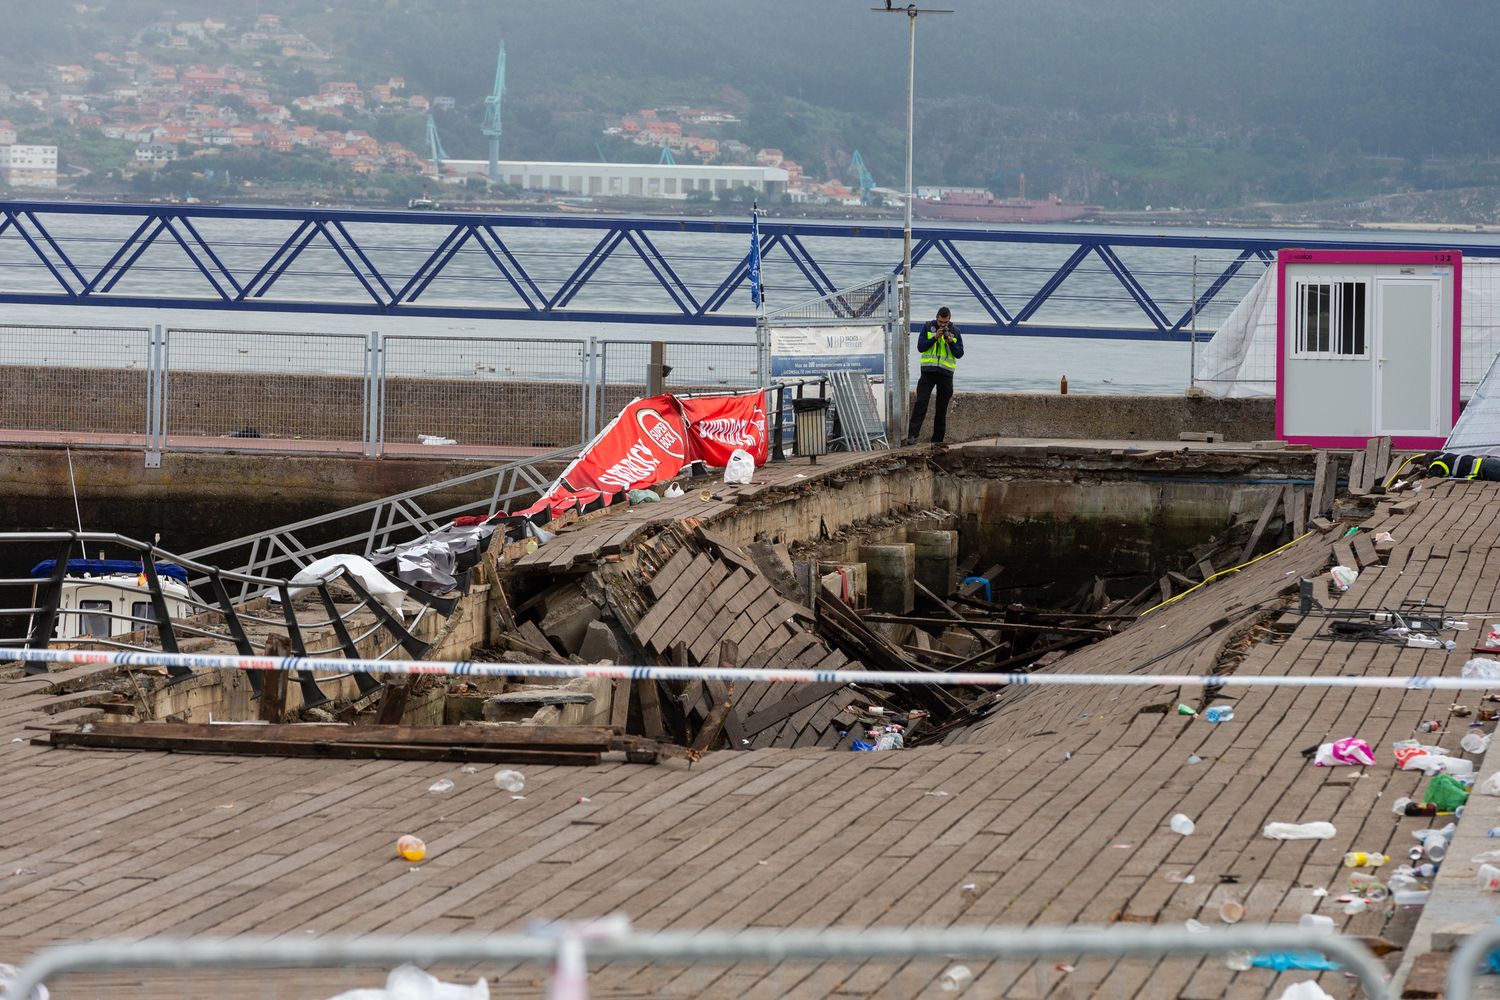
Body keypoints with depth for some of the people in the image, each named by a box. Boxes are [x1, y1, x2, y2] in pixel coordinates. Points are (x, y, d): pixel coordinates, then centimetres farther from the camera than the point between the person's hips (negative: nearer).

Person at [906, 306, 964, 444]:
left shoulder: (955, 332, 5)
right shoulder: (928, 327, 3)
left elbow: (959, 354, 2)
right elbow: (920, 347, -5)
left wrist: (951, 342, -15)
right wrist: (935, 338, -17)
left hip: (946, 374, 2)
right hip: (928, 371, -2)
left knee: (942, 408, 5)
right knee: (921, 403, -13)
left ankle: (938, 439, 13)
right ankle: (912, 435, -18)